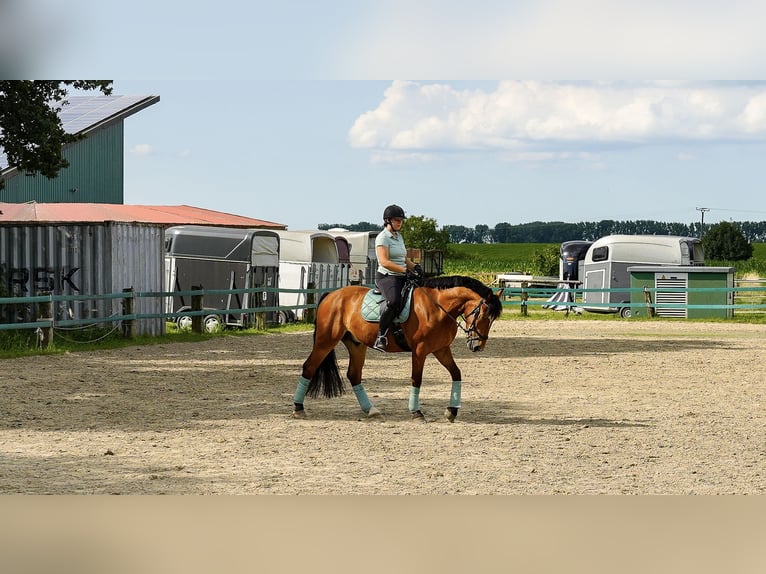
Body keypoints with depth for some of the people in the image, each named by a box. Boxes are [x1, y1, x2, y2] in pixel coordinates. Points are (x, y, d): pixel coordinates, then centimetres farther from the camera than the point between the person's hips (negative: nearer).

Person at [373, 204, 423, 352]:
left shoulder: (399, 236, 20)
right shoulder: (383, 238, -6)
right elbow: (384, 262, -18)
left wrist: (415, 267, 6)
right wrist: (405, 270, -24)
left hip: (402, 278, 9)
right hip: (386, 277, -9)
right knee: (393, 302, -36)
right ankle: (381, 336, -28)